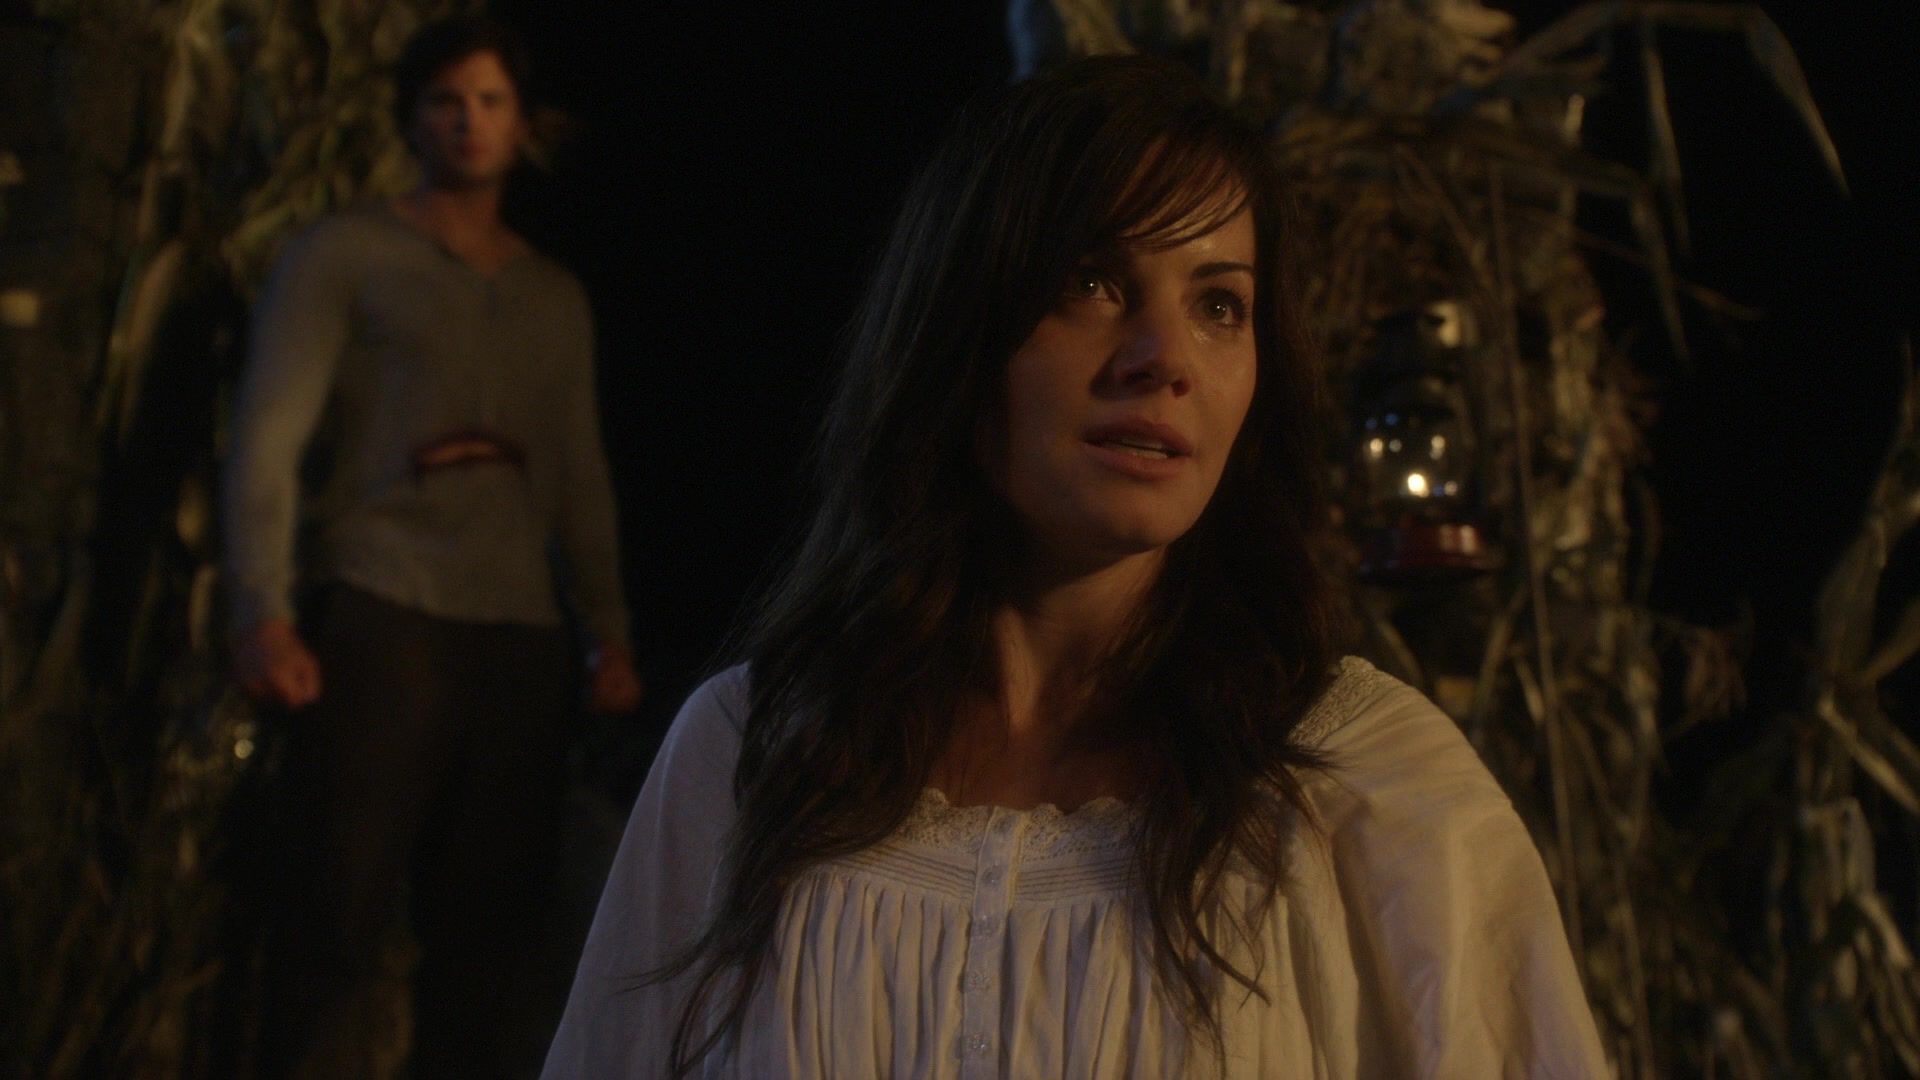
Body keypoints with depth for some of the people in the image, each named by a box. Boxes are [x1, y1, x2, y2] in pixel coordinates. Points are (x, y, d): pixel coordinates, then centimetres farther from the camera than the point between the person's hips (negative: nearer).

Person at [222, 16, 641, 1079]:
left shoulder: (555, 296, 22)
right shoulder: (344, 253, 7)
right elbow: (269, 434, -3)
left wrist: (610, 632, 11)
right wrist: (264, 611, -14)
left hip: (522, 635, 4)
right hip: (379, 614, -4)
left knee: (484, 921, 2)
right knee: (337, 917, -9)